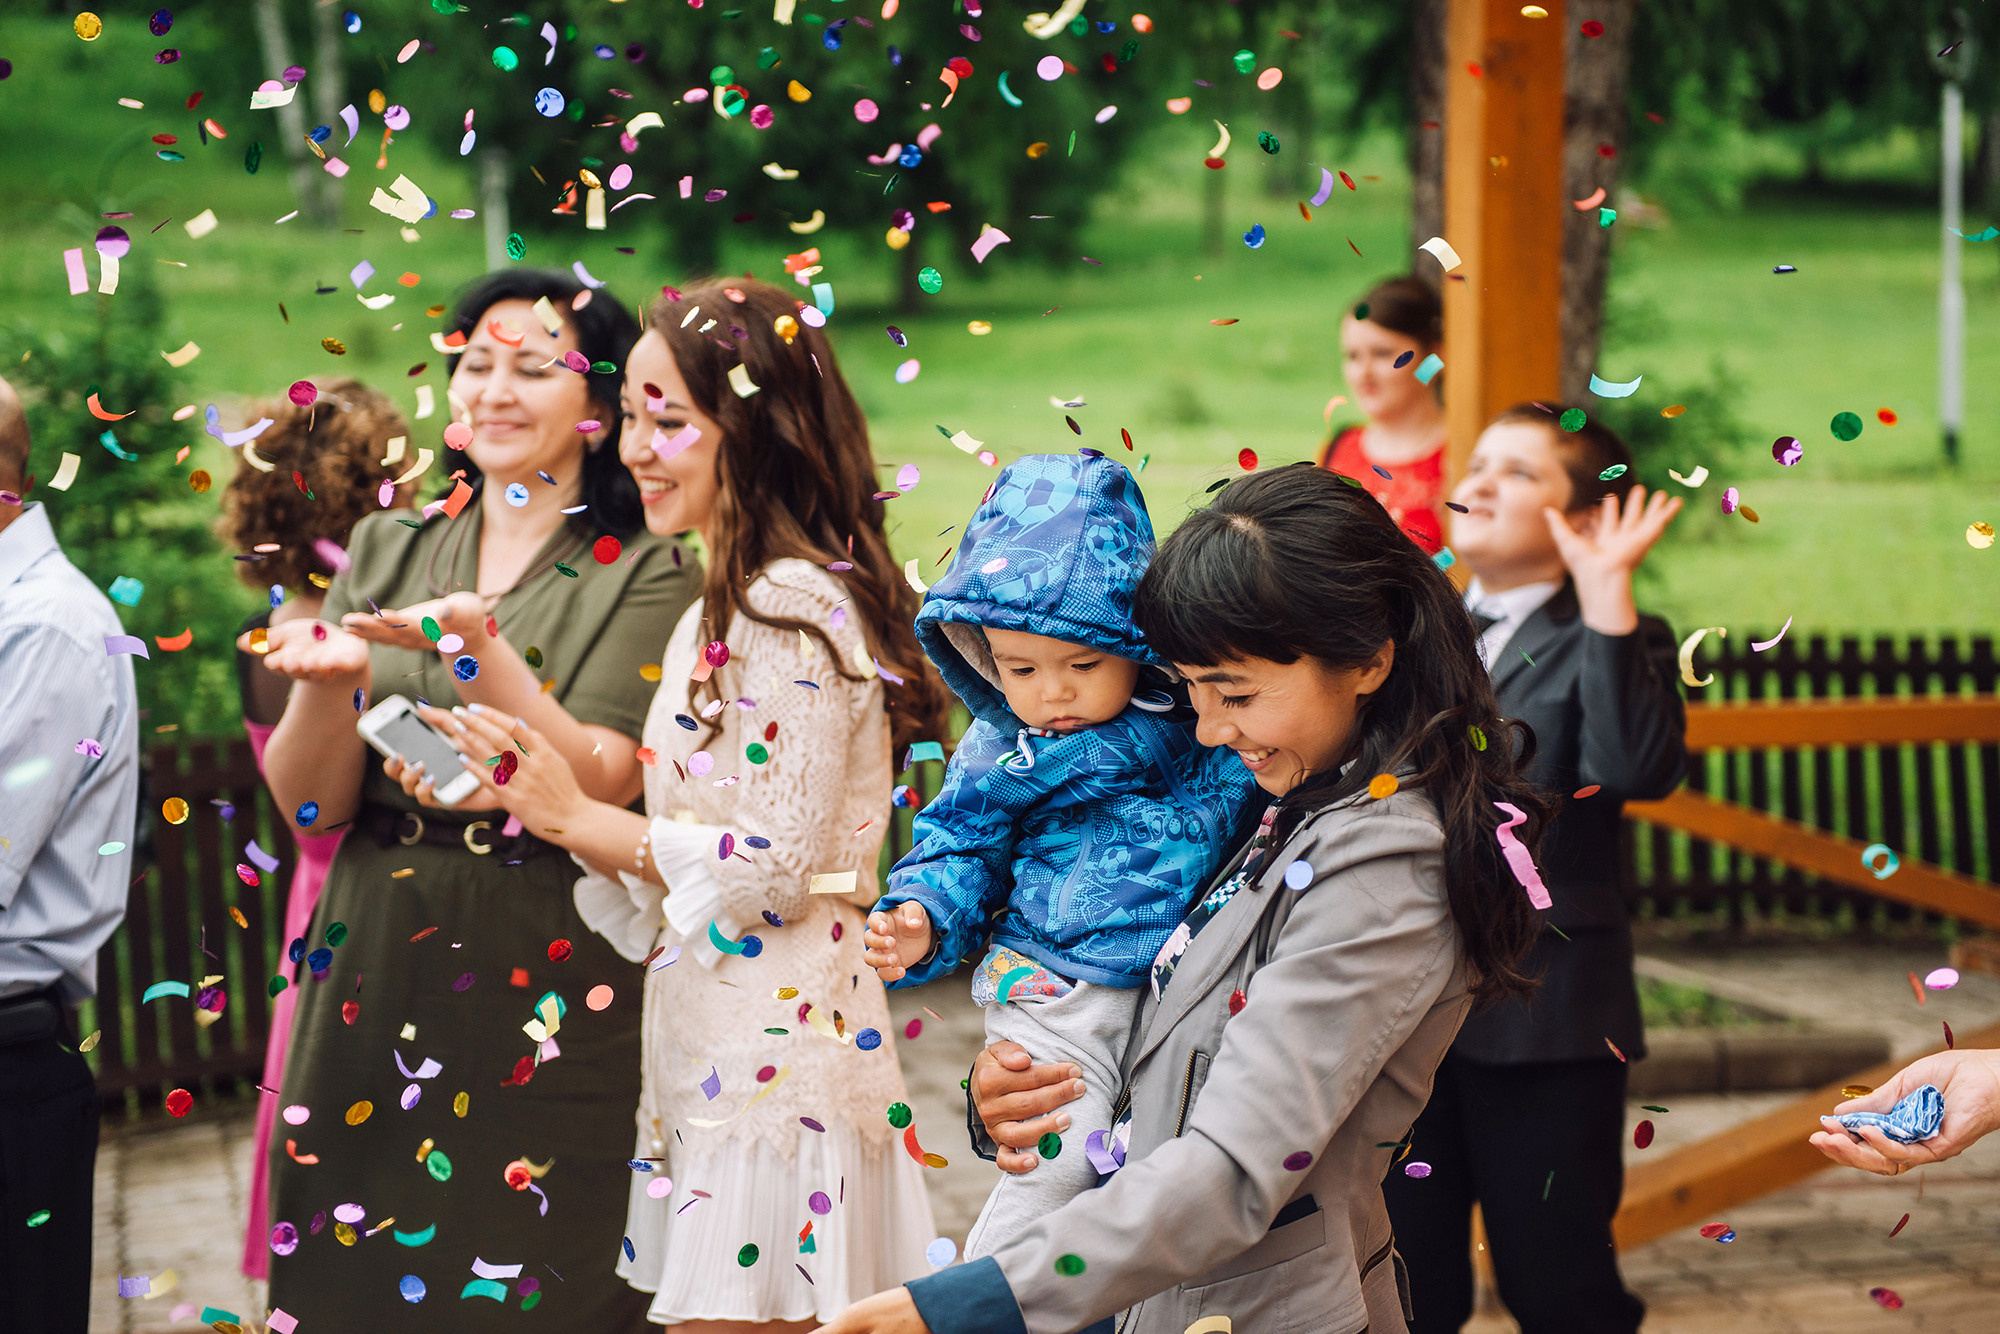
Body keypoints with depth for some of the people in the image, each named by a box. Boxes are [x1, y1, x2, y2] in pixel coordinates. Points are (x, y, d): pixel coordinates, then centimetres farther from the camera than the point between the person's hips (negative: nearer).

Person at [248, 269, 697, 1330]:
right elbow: (309, 805, 3)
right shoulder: (386, 552, 10)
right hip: (370, 984, 4)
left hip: (549, 999, -4)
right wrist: (331, 681, -16)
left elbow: (599, 791, -14)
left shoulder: (645, 575, -2)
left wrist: (479, 648, -25)